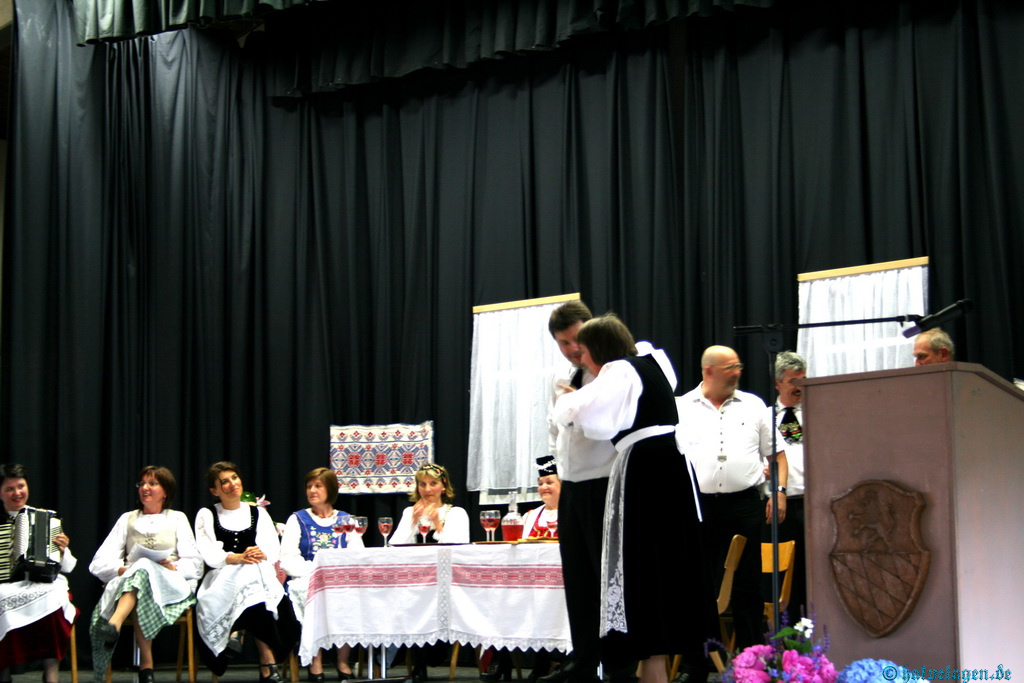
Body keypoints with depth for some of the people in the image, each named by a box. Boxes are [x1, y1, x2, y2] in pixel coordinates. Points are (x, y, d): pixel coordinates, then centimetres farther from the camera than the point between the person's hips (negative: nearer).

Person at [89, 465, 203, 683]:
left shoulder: (177, 519, 22)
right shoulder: (127, 519, 25)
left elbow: (195, 565, 11)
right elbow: (99, 563, 11)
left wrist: (174, 567, -12)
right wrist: (123, 569, -11)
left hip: (170, 587, -1)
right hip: (129, 581, 1)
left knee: (144, 570, -38)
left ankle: (113, 626, -65)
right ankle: (146, 665, -52)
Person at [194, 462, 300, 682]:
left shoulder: (258, 513, 20)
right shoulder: (206, 515, 13)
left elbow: (274, 550, 7)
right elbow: (209, 555, -3)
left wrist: (262, 554, -17)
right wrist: (238, 558, -21)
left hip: (259, 574, 2)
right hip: (223, 579, -2)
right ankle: (269, 664, -35)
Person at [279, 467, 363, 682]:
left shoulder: (346, 520, 16)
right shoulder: (297, 519, 12)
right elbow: (288, 561, -1)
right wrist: (318, 569, -17)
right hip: (305, 581, -1)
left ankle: (343, 662, -23)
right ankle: (315, 662, -28)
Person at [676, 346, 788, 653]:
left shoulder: (753, 406, 11)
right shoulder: (681, 408, 6)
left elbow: (776, 453, 13)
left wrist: (780, 491, 1)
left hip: (744, 504, 1)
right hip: (696, 506, -1)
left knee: (746, 583, 2)